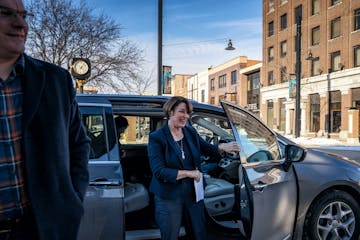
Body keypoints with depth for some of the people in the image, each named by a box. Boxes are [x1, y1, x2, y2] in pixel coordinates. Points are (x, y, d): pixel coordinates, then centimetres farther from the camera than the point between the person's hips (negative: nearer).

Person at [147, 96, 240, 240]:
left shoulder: (190, 132, 3)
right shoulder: (156, 138, -13)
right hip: (169, 197, -5)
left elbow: (206, 148, 15)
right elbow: (158, 171, -19)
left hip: (193, 194, 5)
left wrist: (223, 147, -6)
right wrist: (188, 173, -21)